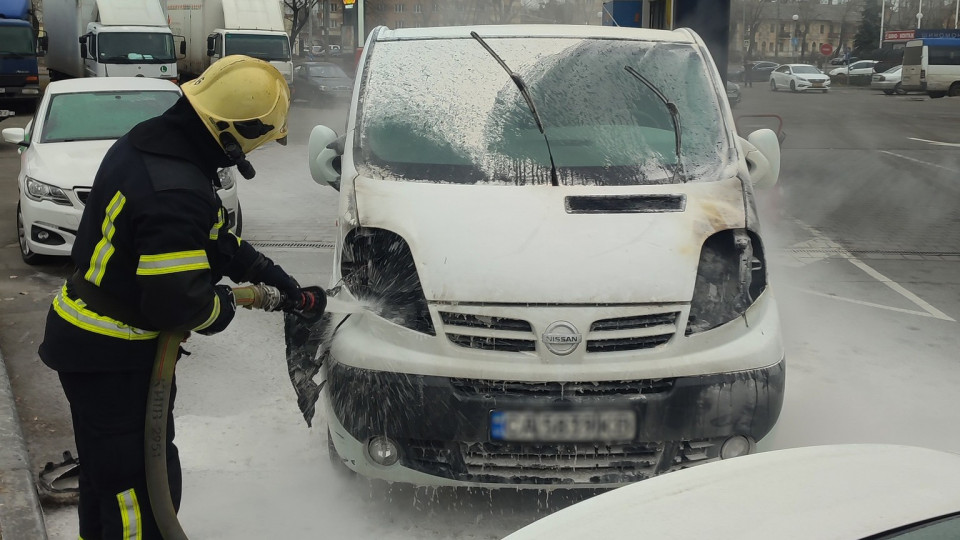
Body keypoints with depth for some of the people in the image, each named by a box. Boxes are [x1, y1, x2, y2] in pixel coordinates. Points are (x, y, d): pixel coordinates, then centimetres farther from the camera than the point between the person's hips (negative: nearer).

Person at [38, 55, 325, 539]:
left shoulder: (144, 143, 2)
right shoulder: (176, 193, -30)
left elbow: (210, 236, 12)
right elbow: (176, 301, -29)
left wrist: (274, 277, 10)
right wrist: (219, 308, -7)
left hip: (84, 332, 10)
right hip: (113, 358, -10)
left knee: (108, 471, 26)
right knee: (144, 487, 1)